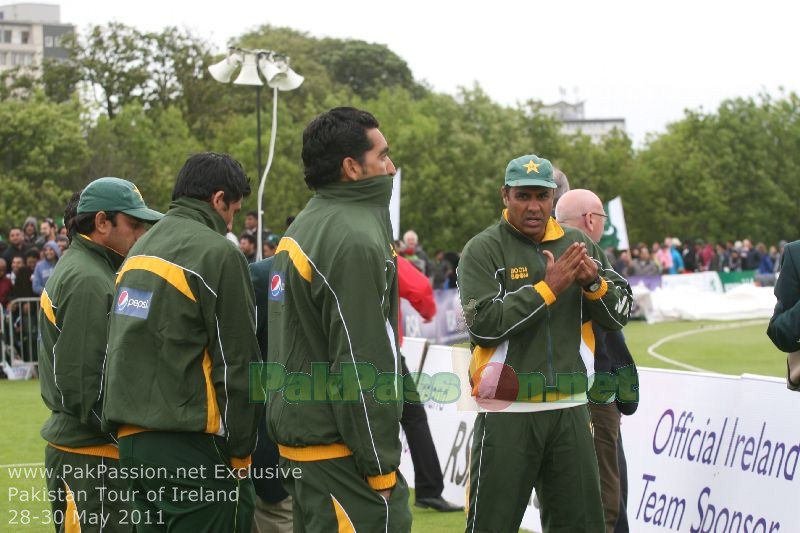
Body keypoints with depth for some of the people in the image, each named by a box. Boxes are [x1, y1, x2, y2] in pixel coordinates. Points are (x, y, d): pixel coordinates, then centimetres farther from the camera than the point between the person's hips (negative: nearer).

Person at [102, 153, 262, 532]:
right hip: (188, 445, -9)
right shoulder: (217, 253, -10)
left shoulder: (139, 251, 16)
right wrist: (241, 450, -4)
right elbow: (236, 362, -11)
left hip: (131, 438, 9)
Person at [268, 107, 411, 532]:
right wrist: (381, 464, -16)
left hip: (297, 436, 10)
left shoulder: (302, 227, 14)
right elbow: (361, 365, -20)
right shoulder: (355, 241, -17)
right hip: (338, 449, -10)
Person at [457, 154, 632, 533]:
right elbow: (483, 323, -16)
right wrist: (548, 288, -18)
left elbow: (619, 314, 11)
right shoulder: (482, 251, -4)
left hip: (570, 409, 5)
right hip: (507, 412, -5)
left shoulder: (579, 246, 10)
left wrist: (593, 284, -10)